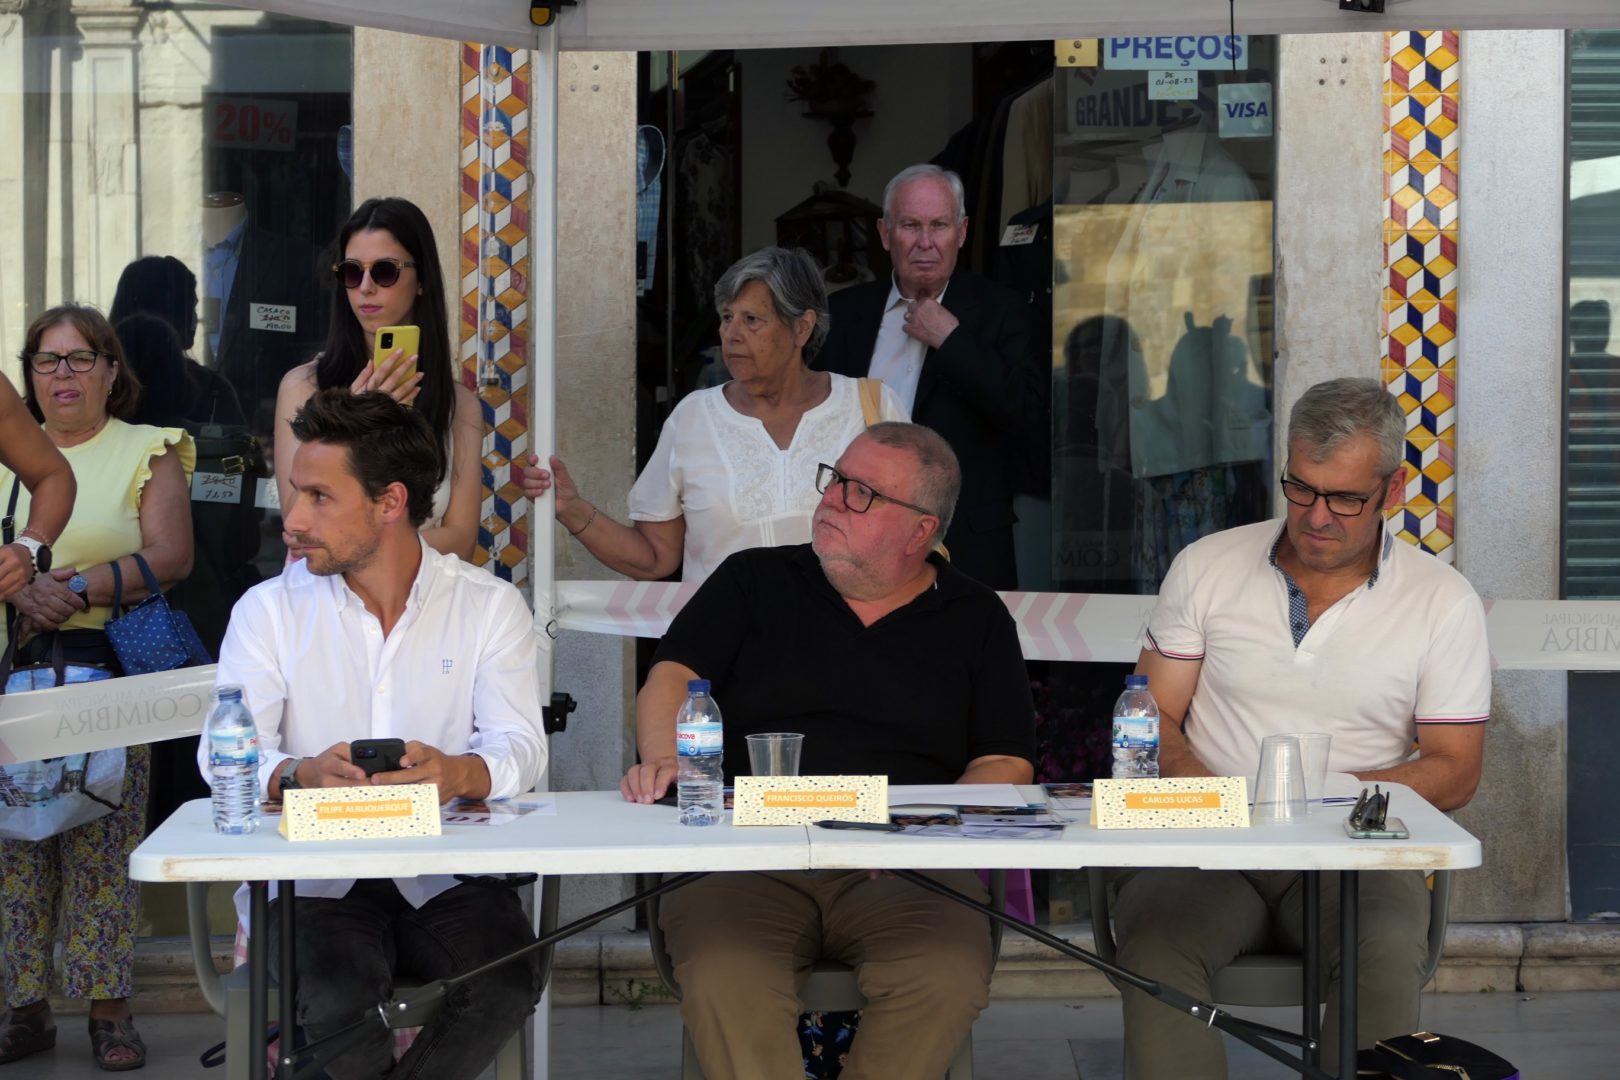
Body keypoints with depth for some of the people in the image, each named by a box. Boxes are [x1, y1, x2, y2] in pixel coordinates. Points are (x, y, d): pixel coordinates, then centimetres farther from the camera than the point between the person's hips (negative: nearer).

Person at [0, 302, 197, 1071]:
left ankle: (109, 1008, 0)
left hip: (109, 666, -3)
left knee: (104, 840, -5)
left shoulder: (149, 452, 5)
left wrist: (81, 588, -16)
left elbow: (171, 558, -6)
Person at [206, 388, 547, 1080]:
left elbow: (520, 747, -7)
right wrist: (301, 777, -30)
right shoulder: (270, 610, 6)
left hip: (447, 875, 1)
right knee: (338, 995, -32)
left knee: (507, 986, -28)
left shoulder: (490, 606, 5)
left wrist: (460, 774, -32)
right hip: (314, 877, 0)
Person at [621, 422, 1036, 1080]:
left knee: (949, 978, -32)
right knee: (722, 977, -34)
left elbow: (1006, 766, 11)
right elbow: (671, 680, 7)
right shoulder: (753, 582, 17)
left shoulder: (977, 620, 16)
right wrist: (665, 763, -15)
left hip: (903, 871, 0)